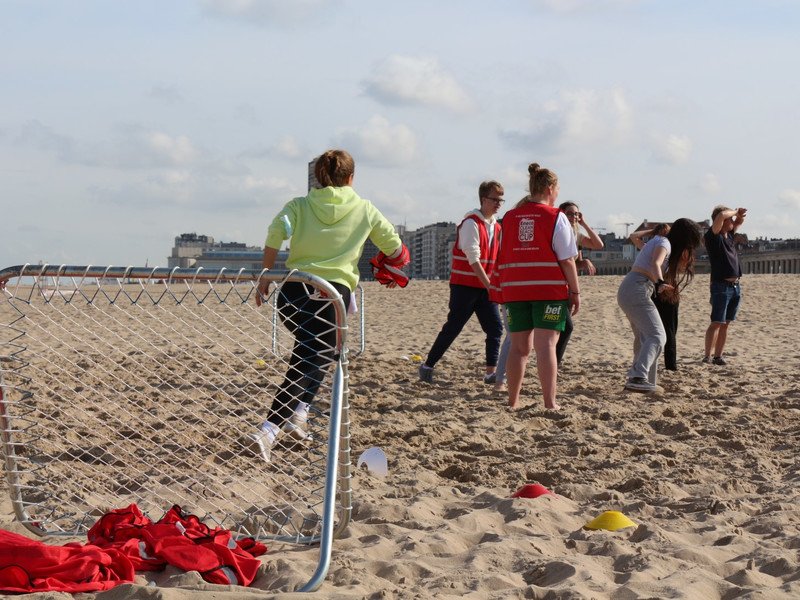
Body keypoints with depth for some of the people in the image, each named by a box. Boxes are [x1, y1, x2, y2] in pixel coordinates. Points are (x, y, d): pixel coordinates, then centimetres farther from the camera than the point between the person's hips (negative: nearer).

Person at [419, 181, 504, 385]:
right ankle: (427, 366, 9)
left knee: (495, 328, -1)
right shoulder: (471, 223, -13)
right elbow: (473, 259, -18)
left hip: (485, 287, 7)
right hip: (464, 285, -7)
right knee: (453, 328, -3)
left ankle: (490, 373, 2)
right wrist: (489, 286, -20)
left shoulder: (496, 227, 11)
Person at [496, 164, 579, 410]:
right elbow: (567, 260, -6)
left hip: (515, 289, 4)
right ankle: (550, 403, -10)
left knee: (519, 347, 10)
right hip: (549, 289, -4)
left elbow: (501, 260, 13)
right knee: (546, 345, -7)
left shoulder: (509, 217, 11)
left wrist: (503, 289, 20)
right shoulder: (556, 217, -3)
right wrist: (575, 291, 0)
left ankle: (513, 402, 14)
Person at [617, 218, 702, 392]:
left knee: (644, 337, 22)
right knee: (657, 336, -18)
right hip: (637, 291, -10)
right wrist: (660, 283, -43)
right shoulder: (665, 244, -8)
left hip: (626, 291, 10)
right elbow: (655, 264, -27)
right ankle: (637, 377, -33)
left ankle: (637, 377, 28)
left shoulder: (659, 241, 22)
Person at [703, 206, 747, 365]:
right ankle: (707, 356, -10)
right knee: (717, 323, -10)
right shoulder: (713, 236, -9)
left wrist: (740, 215, 7)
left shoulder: (729, 235, 14)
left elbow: (739, 222, 29)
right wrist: (735, 211, -5)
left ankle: (718, 356, 9)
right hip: (721, 286, -8)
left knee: (725, 324, 7)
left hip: (735, 286, 8)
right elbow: (721, 215, -24)